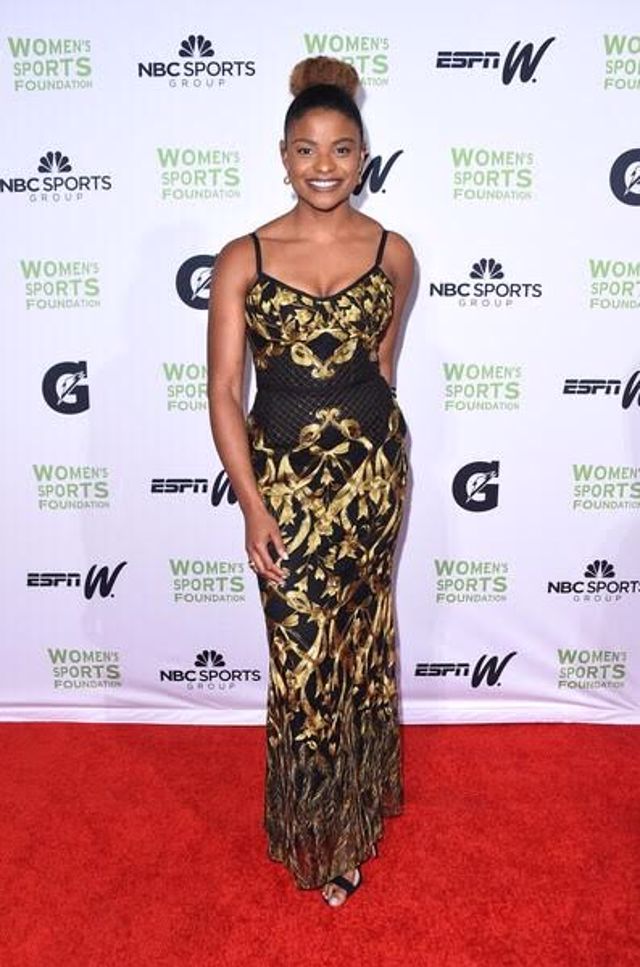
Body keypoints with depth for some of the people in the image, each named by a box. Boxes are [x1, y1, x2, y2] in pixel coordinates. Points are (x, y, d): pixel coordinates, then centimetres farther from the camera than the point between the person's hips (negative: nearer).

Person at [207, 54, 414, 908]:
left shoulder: (393, 253, 1)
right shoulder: (242, 259, -4)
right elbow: (223, 390, -7)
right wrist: (252, 505, -14)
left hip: (370, 469, 2)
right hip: (284, 476, -1)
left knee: (359, 647, 15)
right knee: (303, 660, 5)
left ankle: (350, 818, 40)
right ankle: (319, 835, 32)